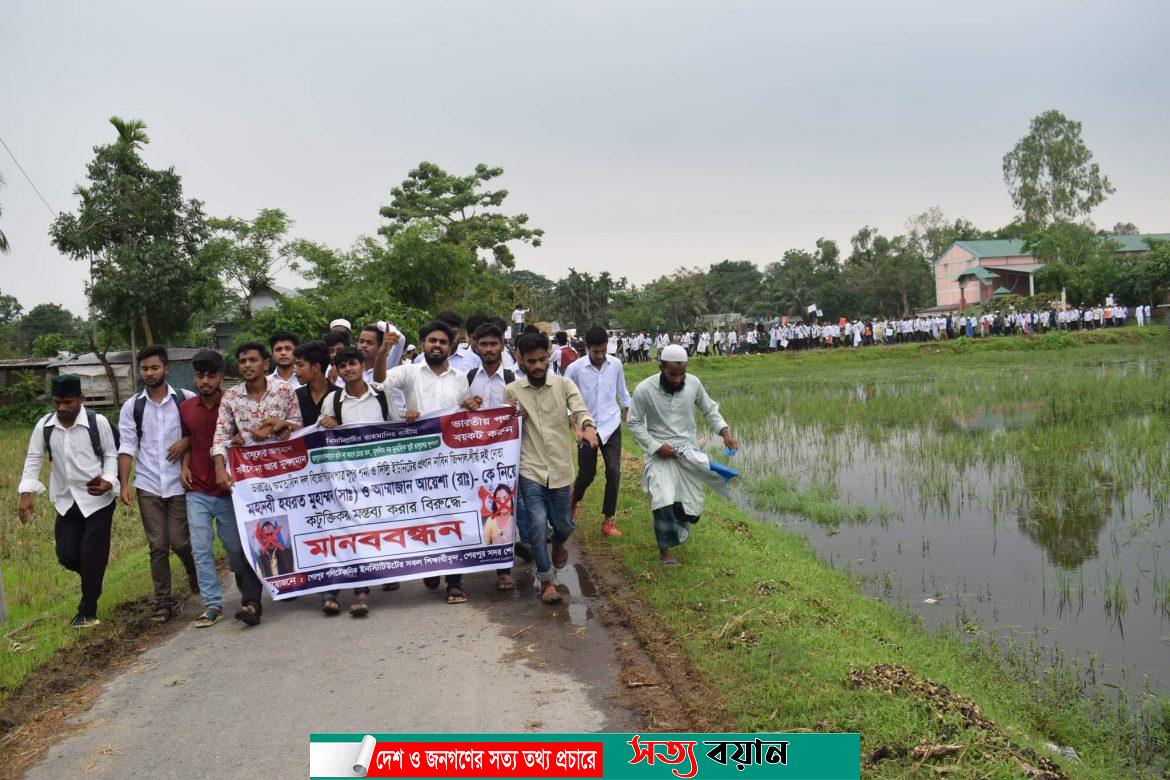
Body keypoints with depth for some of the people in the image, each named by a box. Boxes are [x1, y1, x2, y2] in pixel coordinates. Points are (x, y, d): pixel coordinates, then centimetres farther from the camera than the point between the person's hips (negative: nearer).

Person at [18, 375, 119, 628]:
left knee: (91, 554, -3)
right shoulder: (44, 426, -2)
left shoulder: (98, 422, -12)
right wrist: (26, 493, -8)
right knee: (67, 555, 3)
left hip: (98, 499, -4)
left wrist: (108, 481, -21)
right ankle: (94, 579, 36)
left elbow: (111, 455, -4)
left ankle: (87, 611, 12)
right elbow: (33, 460, 3)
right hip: (66, 501, 4)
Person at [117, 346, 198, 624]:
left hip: (179, 483, -1)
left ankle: (196, 578, 31)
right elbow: (127, 447, 3)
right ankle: (163, 603, 12)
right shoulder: (132, 407, 5)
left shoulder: (186, 399, -1)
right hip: (148, 485, 2)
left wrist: (185, 441, -13)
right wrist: (124, 484, -5)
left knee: (180, 541, -1)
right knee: (157, 546, 2)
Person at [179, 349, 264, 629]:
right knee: (200, 548, -3)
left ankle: (241, 577, 42)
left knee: (236, 547, 9)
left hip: (229, 491, -2)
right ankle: (212, 604, 6)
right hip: (197, 492, 3)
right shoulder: (186, 408, 5)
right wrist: (185, 466, 4)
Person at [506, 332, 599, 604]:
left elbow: (580, 411, -15)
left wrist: (587, 427, -38)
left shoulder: (564, 385, -1)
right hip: (530, 469, -1)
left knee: (563, 524, 14)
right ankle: (547, 579, 11)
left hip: (560, 469, 1)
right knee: (537, 525, -10)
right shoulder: (512, 391, 1)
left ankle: (558, 543, 52)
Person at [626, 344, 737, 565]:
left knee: (692, 507, 8)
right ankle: (665, 549, 0)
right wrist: (656, 446, -15)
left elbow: (709, 410, 7)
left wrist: (725, 432, -9)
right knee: (664, 501, -19)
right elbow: (633, 423, -6)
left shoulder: (693, 383, -7)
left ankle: (679, 520, 44)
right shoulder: (644, 389, -16)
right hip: (659, 453, -3)